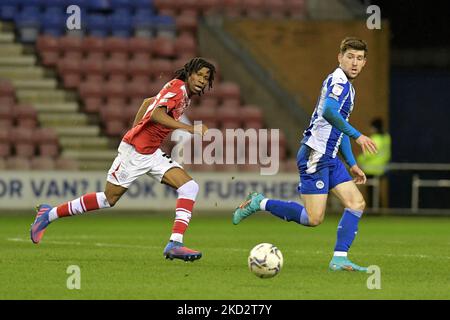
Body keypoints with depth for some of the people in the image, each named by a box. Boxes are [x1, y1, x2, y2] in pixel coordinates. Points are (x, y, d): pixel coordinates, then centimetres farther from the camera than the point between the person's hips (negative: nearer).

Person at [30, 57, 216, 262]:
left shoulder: (185, 95, 11)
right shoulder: (177, 87, -16)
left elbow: (148, 102, 25)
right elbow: (156, 114, -34)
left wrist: (135, 131, 24)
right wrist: (190, 129, -39)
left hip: (152, 153, 9)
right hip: (134, 151, -9)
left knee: (190, 187, -8)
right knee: (109, 199, 3)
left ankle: (175, 243, -16)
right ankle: (50, 214, 20)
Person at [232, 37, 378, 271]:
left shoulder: (347, 86, 19)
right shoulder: (338, 81, -12)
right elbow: (328, 112, -33)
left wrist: (352, 164, 26)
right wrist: (357, 135, -32)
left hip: (330, 158, 10)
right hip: (315, 155, -10)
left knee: (357, 203, -2)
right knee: (314, 218, -11)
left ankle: (339, 258, -3)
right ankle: (260, 203, 5)